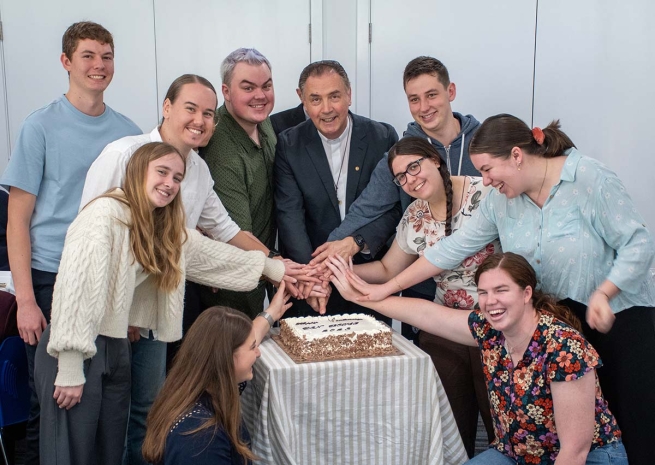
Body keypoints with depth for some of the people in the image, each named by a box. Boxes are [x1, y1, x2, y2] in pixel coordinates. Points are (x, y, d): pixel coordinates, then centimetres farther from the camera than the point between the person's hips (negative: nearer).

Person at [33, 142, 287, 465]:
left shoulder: (166, 229, 10)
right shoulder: (106, 214, -16)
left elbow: (210, 253, 23)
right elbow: (75, 287, -20)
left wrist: (271, 267, 27)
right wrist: (69, 370, -20)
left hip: (117, 349, 8)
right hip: (73, 352, -8)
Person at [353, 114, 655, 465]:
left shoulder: (591, 180, -16)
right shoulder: (501, 200, 1)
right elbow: (453, 248, 2)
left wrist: (603, 293, -28)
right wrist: (388, 288, 1)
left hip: (619, 314, -4)